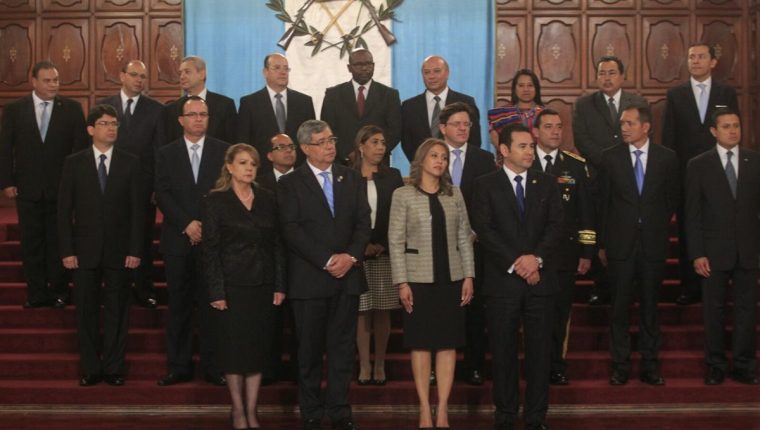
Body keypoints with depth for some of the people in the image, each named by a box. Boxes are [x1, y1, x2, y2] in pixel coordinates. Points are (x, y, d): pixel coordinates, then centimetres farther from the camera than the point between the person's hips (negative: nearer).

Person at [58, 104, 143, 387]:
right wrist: (67, 250, -5)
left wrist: (135, 250, -6)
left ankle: (113, 368, 15)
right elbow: (64, 210, 1)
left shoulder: (130, 163, 3)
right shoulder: (74, 163, 3)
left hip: (119, 250, 0)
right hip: (85, 250, 0)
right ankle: (90, 369, 16)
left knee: (117, 311, 5)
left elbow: (137, 209, 1)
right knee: (86, 311, 6)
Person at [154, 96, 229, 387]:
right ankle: (179, 366, 12)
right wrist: (187, 224, -10)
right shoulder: (166, 154, 9)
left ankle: (212, 366, 7)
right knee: (179, 304, 5)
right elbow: (162, 195, 1)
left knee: (211, 303, 0)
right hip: (178, 240, 1)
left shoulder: (223, 151, 6)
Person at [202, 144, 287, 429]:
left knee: (259, 348, 6)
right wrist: (216, 291, -13)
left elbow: (277, 244, 7)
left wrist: (280, 285, 0)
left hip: (263, 285, 3)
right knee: (234, 348, 4)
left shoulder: (267, 199, 7)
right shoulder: (215, 200, -3)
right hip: (232, 285, -3)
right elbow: (210, 248, -7)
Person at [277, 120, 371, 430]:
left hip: (347, 276, 3)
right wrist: (328, 260, -15)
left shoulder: (352, 178, 11)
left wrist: (351, 256, -10)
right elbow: (292, 231, -9)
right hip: (309, 279, -3)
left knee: (343, 346, 5)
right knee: (310, 349, 5)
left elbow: (363, 222, 6)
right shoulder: (290, 184, 0)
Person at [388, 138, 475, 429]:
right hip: (419, 279, -3)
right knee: (421, 343, 2)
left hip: (451, 278, 3)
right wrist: (402, 282, -10)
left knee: (448, 343, 3)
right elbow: (396, 241, -4)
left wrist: (469, 276, 2)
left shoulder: (455, 194, 8)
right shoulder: (403, 195, -1)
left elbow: (465, 237, 9)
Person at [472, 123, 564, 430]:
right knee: (504, 352, 4)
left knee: (540, 350, 4)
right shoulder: (485, 185, 3)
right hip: (502, 280, -2)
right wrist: (515, 263, -14)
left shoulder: (547, 183, 11)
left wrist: (537, 258, -13)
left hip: (540, 279, 2)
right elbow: (484, 230, -6)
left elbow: (556, 225, 2)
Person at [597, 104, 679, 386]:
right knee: (620, 307, 3)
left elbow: (672, 199, 11)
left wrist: (658, 229, 10)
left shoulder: (666, 157, 2)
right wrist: (602, 244, 2)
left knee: (650, 306, 8)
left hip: (653, 244, 1)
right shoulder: (610, 157, 1)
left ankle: (650, 365, 16)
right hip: (620, 244, -1)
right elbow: (604, 202, 3)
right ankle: (620, 365, 12)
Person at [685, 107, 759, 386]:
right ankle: (715, 366, 18)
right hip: (714, 252, -1)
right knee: (713, 310, 7)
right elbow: (692, 214, -2)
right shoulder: (699, 165, 0)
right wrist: (697, 254, -7)